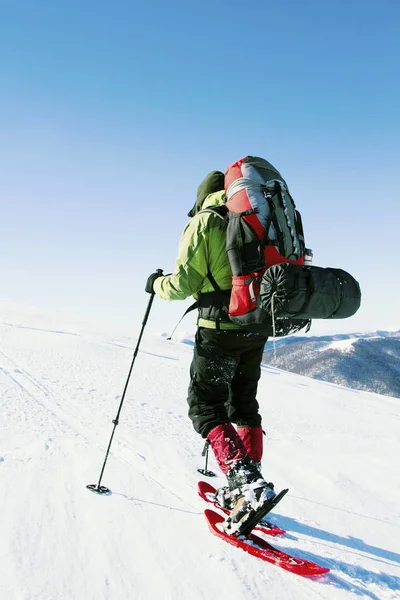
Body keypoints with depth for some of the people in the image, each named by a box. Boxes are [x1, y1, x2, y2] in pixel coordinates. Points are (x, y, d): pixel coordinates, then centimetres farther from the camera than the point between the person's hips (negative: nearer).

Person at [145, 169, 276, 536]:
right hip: (257, 327, 6)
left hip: (221, 326, -6)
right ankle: (249, 485, 20)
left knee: (204, 405, 4)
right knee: (243, 404, 17)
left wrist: (157, 284, 11)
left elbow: (184, 283, -11)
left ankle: (243, 478, -13)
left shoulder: (204, 222, -3)